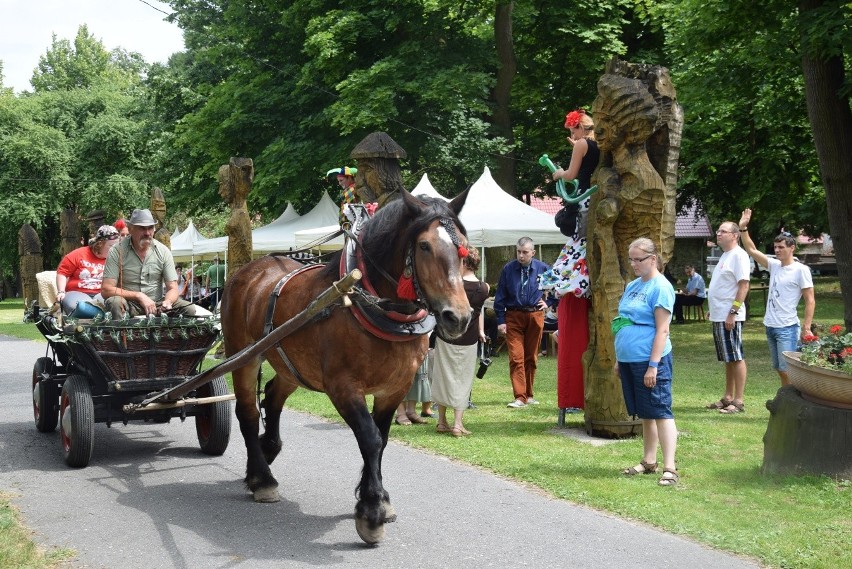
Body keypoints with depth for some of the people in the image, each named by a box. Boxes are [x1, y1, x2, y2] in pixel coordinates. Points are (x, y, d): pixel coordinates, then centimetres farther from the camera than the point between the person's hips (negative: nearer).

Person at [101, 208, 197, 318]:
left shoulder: (163, 251, 0)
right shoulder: (117, 252, -9)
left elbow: (172, 288, 0)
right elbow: (107, 290, -14)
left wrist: (168, 301, -24)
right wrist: (139, 296, -24)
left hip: (157, 304, 3)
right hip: (129, 304, -3)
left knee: (189, 309, -21)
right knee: (115, 303, -36)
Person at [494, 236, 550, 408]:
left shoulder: (542, 268, -1)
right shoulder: (508, 269, -2)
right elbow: (500, 297, 2)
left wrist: (548, 302, 2)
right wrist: (500, 321, -2)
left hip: (535, 315, 1)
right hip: (513, 316, -1)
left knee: (531, 357, 10)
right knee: (516, 357, -8)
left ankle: (528, 395, 20)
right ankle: (520, 397, -9)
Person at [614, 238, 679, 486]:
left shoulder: (660, 287, -11)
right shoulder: (632, 286, 15)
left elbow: (662, 330, -15)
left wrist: (653, 365, -19)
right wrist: (619, 359, 19)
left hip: (649, 361, -8)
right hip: (629, 360, 8)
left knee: (660, 412, -6)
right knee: (644, 414, 16)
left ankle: (670, 468, -6)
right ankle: (648, 462, 25)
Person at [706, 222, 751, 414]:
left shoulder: (739, 255, -12)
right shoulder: (725, 255, 18)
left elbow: (744, 285, -19)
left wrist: (733, 312, -23)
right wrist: (713, 311, 19)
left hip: (730, 317, -10)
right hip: (718, 316, 10)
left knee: (736, 358, -6)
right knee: (728, 359, 14)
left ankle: (739, 401, -3)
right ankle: (728, 398, 21)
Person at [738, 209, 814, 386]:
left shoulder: (801, 270, -10)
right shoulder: (774, 265, 9)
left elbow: (810, 301, -10)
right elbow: (751, 250, 12)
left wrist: (806, 328, -16)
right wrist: (743, 228, 1)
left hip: (787, 328, -7)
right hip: (770, 326, 7)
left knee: (787, 369, -11)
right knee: (779, 369, 13)